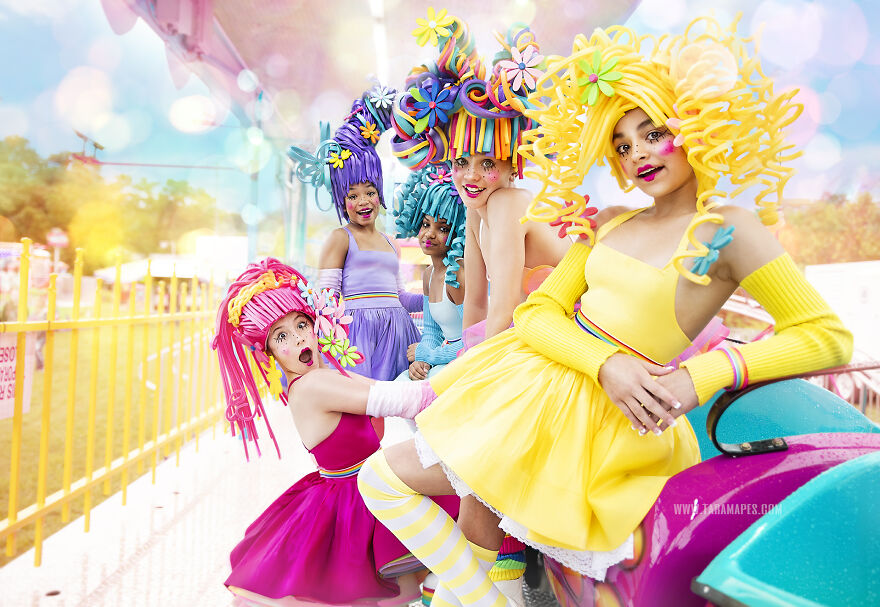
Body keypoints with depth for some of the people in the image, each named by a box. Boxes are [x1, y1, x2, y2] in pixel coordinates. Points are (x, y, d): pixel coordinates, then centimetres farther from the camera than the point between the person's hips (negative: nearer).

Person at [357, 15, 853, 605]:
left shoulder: (727, 230, -7)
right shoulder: (609, 225, 9)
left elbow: (829, 337, -7)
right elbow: (536, 313, 3)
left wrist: (707, 373, -18)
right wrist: (605, 363, -16)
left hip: (595, 413, -7)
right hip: (537, 373, 7)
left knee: (382, 477, -4)